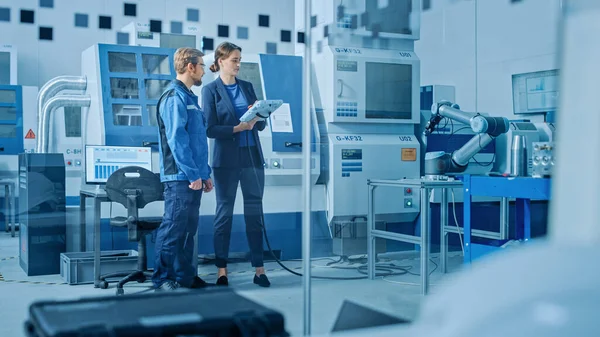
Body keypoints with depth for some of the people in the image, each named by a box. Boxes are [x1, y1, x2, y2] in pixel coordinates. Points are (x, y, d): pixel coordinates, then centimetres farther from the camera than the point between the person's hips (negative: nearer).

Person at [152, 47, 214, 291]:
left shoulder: (189, 97, 19)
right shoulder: (174, 97, -11)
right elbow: (177, 139, -18)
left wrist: (205, 173, 19)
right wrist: (192, 174, -19)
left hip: (193, 177, 10)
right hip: (180, 177, -10)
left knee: (188, 229, 13)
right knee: (173, 227, -5)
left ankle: (185, 276, 20)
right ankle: (162, 278, 2)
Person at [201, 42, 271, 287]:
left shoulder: (247, 87, 11)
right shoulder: (210, 90, -1)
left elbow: (261, 125, 11)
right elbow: (210, 129, -8)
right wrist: (237, 128, -18)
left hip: (252, 156, 4)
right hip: (226, 159, -3)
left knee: (255, 212, 4)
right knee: (224, 212, 5)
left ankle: (259, 269, 9)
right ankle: (222, 269, 13)